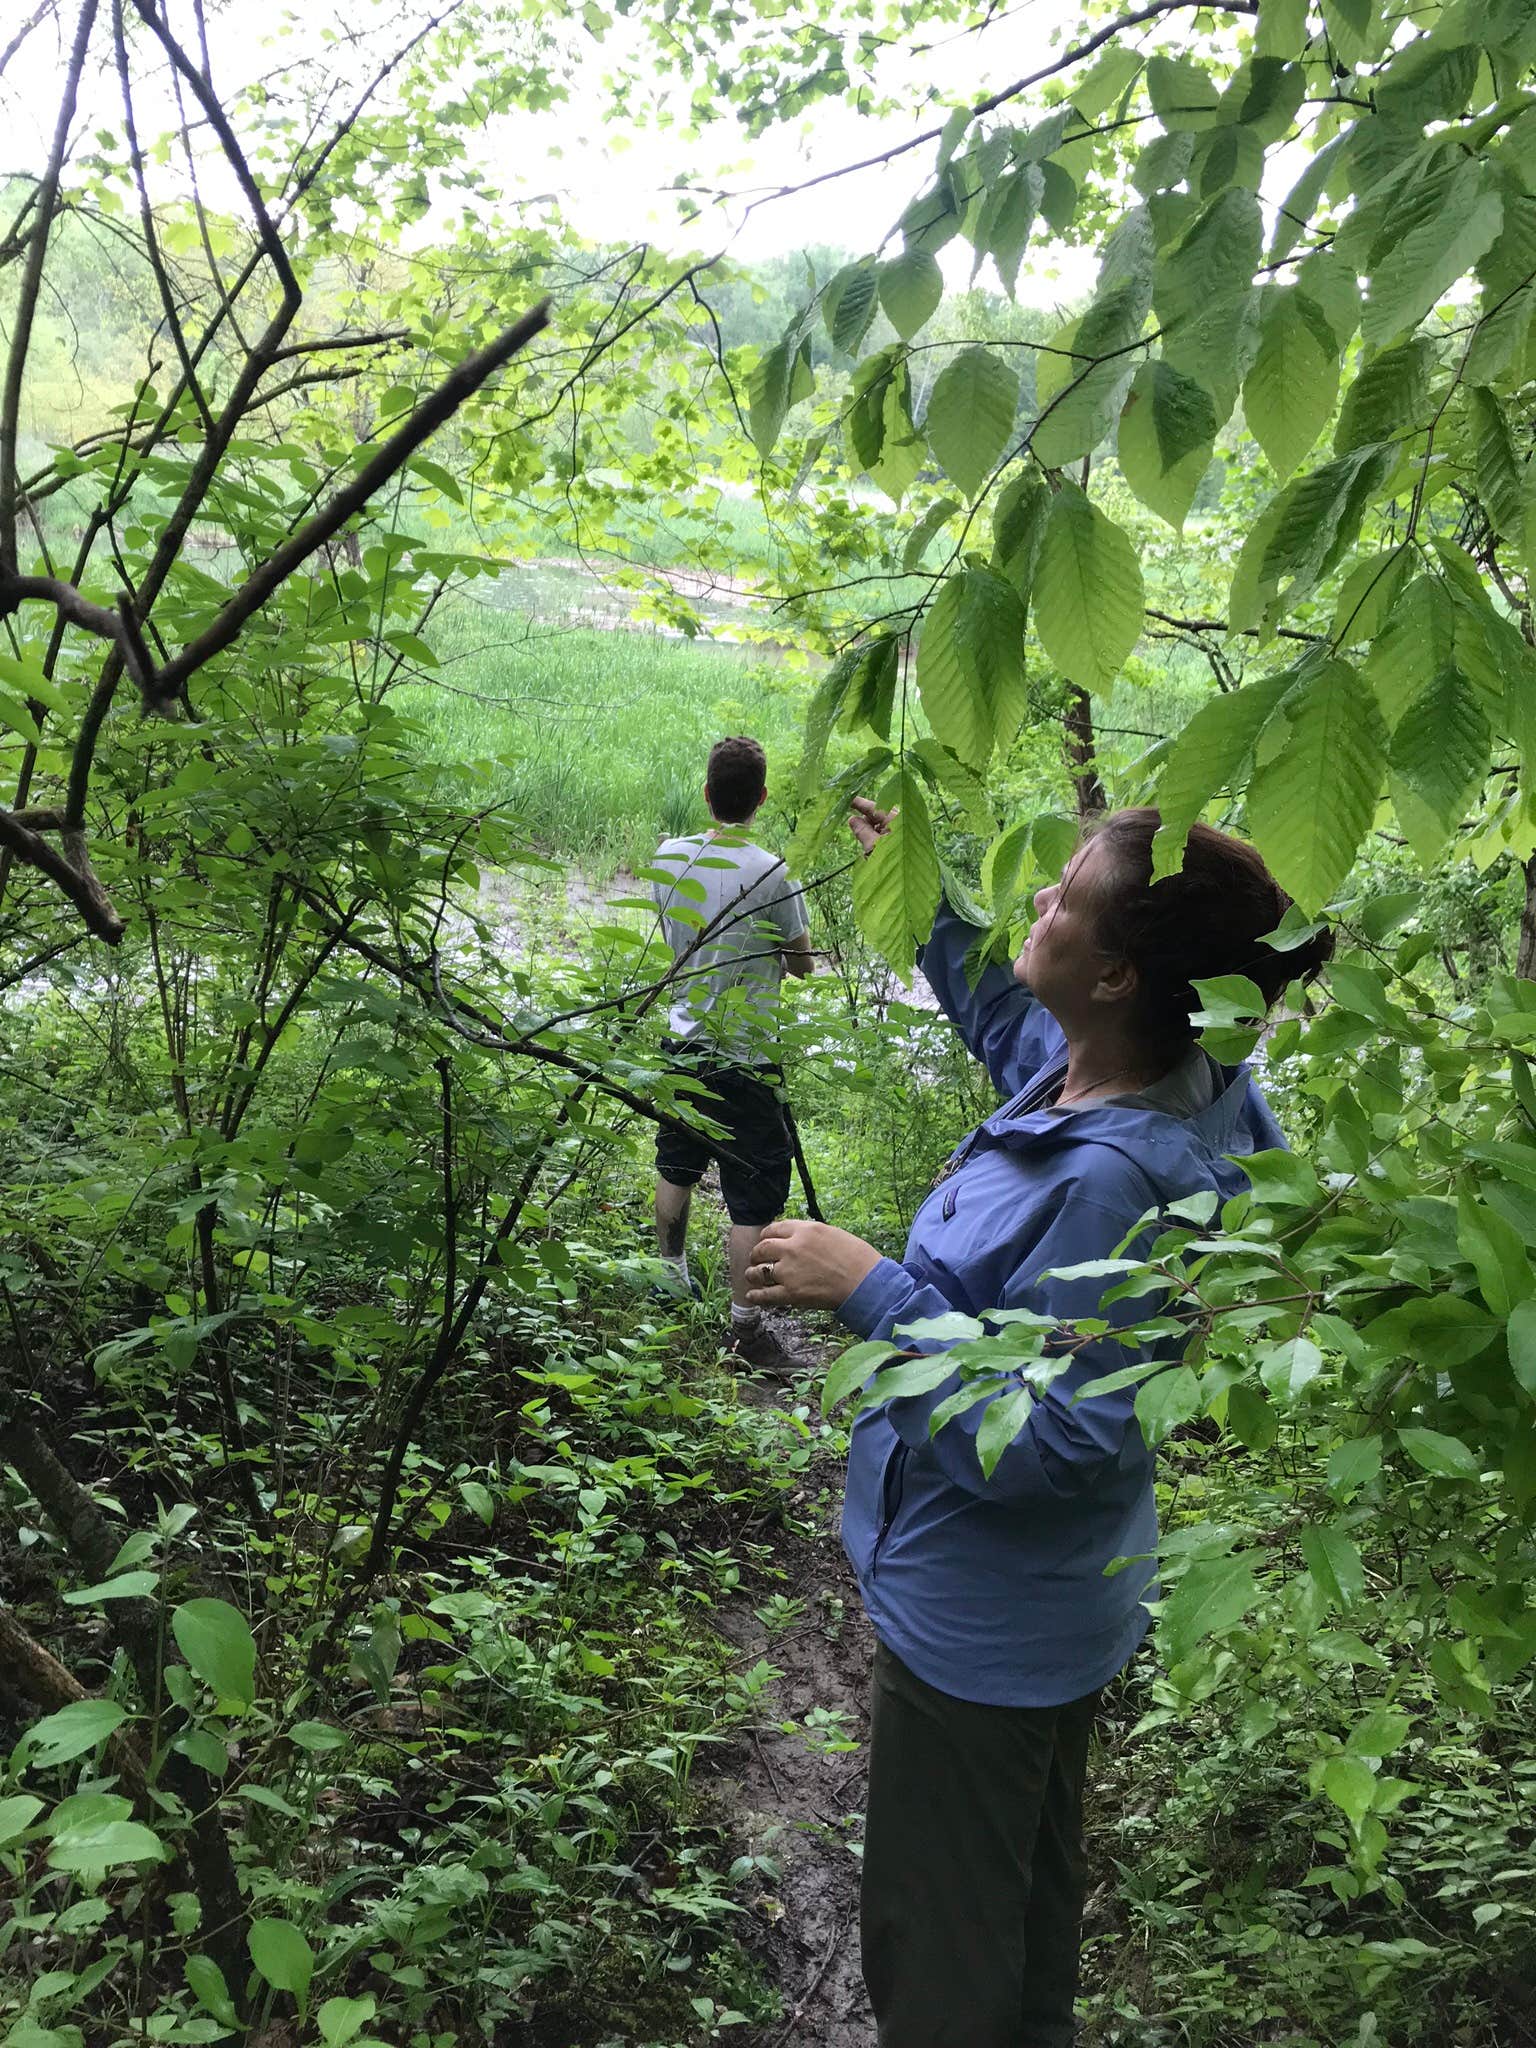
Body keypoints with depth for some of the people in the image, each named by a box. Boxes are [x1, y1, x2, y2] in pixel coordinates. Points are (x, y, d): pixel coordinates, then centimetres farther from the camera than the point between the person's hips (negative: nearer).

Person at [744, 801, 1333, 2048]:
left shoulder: (1118, 1180, -36)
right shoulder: (1089, 1072, -9)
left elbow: (1047, 1442, -33)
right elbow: (1001, 1015, 15)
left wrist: (874, 1294, -33)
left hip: (983, 1622, -9)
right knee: (1032, 1883, 32)